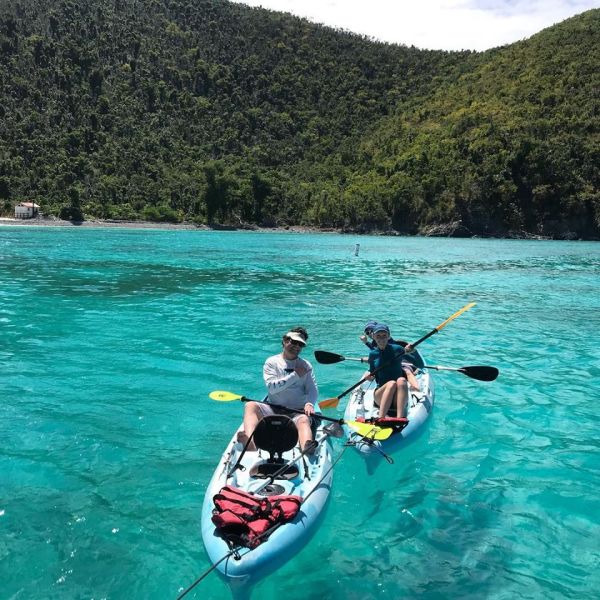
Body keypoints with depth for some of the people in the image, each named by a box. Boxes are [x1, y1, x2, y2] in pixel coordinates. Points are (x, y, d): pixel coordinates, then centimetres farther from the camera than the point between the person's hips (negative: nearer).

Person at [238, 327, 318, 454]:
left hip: (297, 412, 0)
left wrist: (309, 403, -21)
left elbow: (313, 390, 2)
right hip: (273, 410, 0)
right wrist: (295, 375, -9)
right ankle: (250, 441, -53)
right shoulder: (272, 362, 8)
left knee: (304, 420, -34)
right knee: (250, 406, -26)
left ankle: (306, 448, -67)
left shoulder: (306, 366, 13)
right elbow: (272, 388, -7)